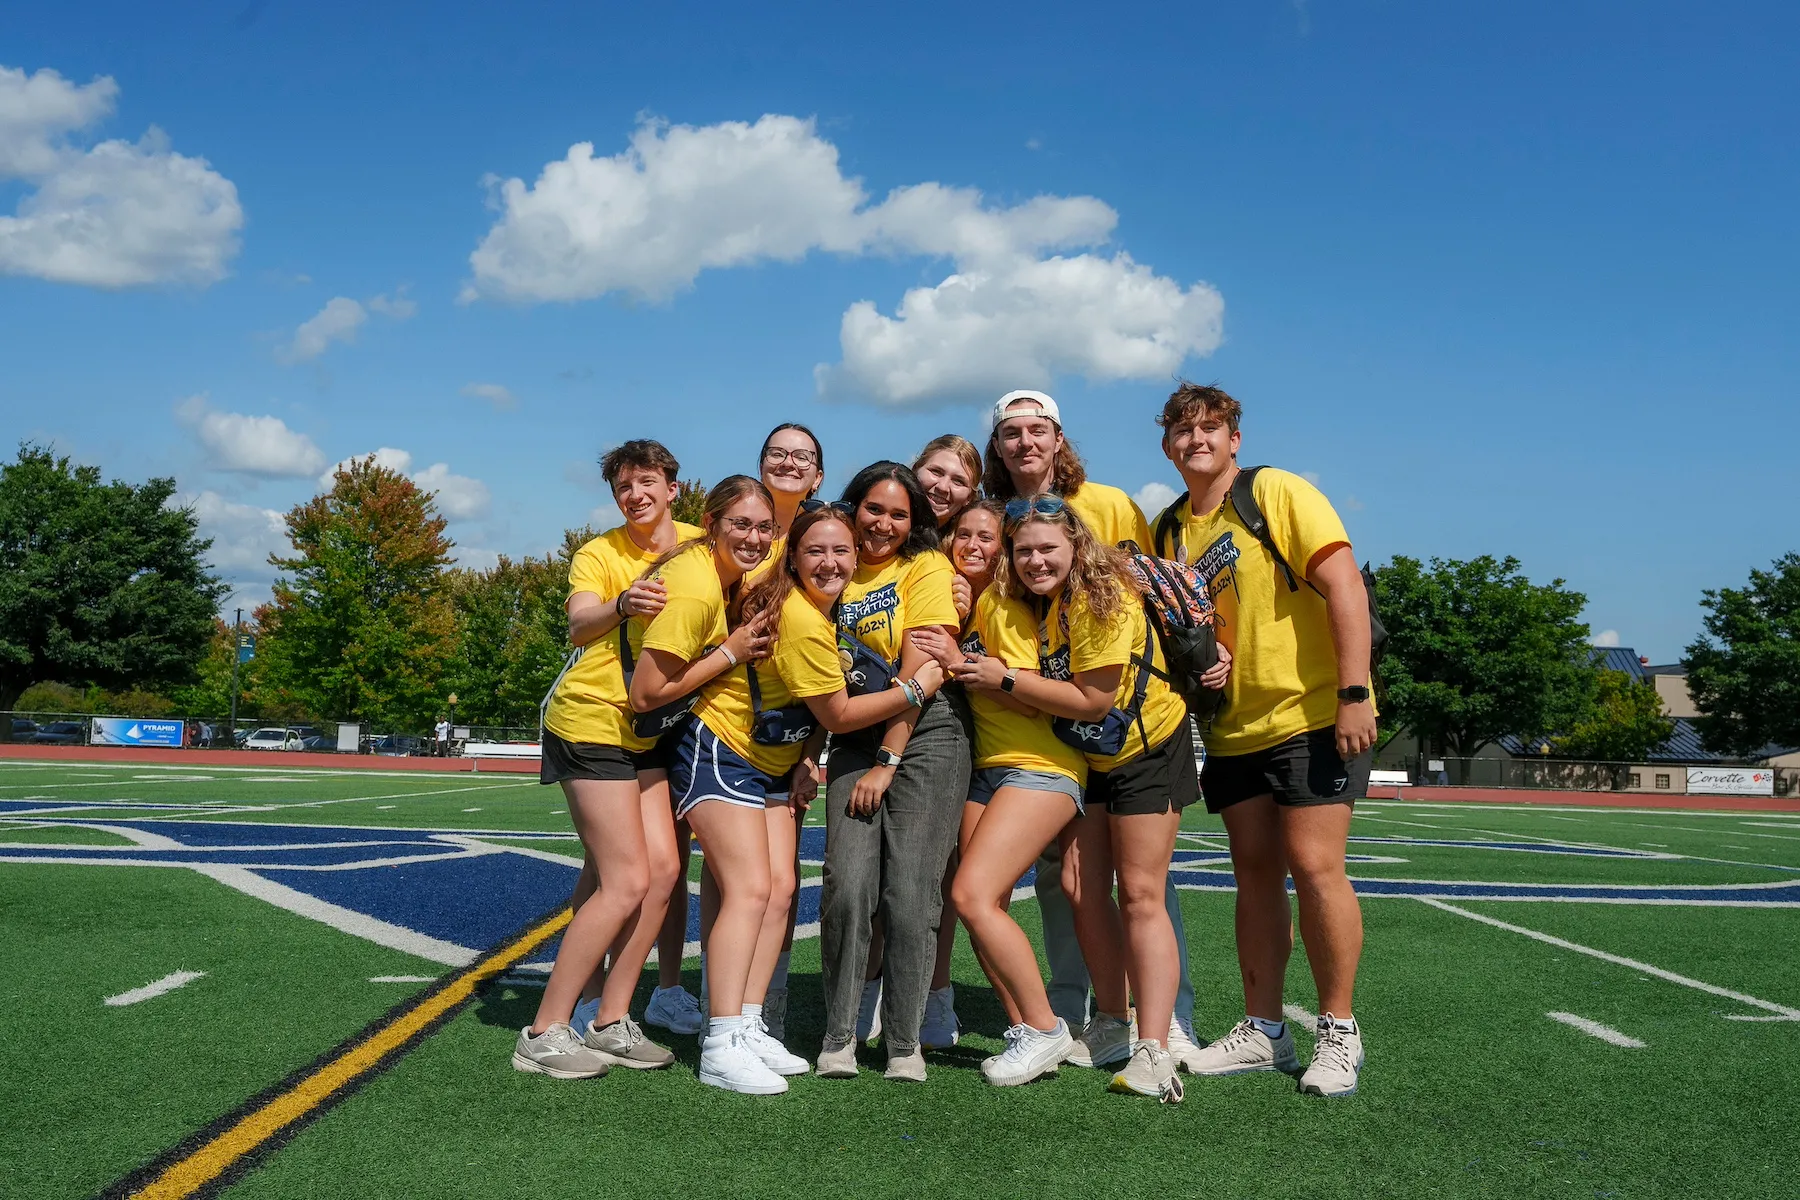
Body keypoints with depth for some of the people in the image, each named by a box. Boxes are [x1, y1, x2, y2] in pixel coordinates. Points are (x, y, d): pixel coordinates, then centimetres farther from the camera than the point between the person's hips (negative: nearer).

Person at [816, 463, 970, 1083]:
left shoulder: (926, 568, 0)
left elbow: (917, 670, -7)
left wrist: (887, 761, -11)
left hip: (926, 736, -3)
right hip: (854, 742, 3)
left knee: (910, 892, -8)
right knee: (848, 884, -11)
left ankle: (904, 1044, 6)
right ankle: (838, 1036, 5)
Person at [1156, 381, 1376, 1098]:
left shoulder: (1278, 493, -7)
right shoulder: (1170, 529, 11)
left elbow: (1345, 586, -14)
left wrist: (1354, 694, -21)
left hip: (1311, 717, -6)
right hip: (1233, 730, 6)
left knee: (1313, 867, -8)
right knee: (1255, 874, 9)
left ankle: (1338, 1033, 5)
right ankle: (1262, 1031, 18)